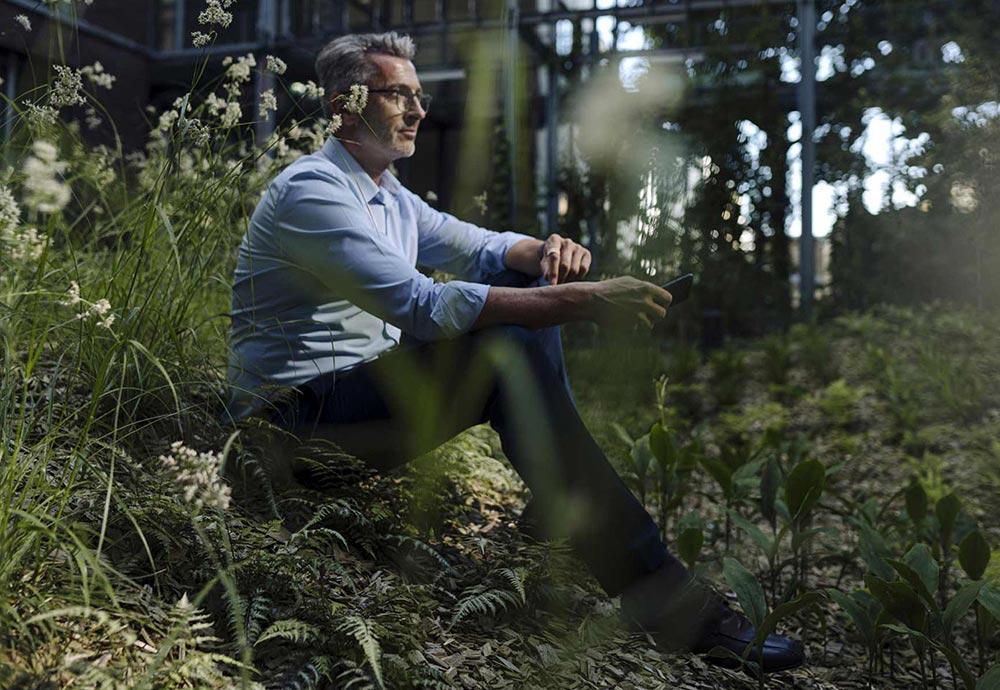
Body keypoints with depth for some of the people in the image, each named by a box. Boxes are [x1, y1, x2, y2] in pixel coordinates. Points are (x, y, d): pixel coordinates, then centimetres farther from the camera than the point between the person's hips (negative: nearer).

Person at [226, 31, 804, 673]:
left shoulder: (388, 193, 14)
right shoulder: (309, 190, -17)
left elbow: (482, 246, 15)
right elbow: (419, 304, -29)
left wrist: (545, 251, -11)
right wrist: (581, 300, -33)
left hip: (371, 381, 9)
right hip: (304, 411, -9)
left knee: (528, 284, 2)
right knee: (511, 354, -29)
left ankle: (560, 496, -6)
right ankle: (658, 591, -27)